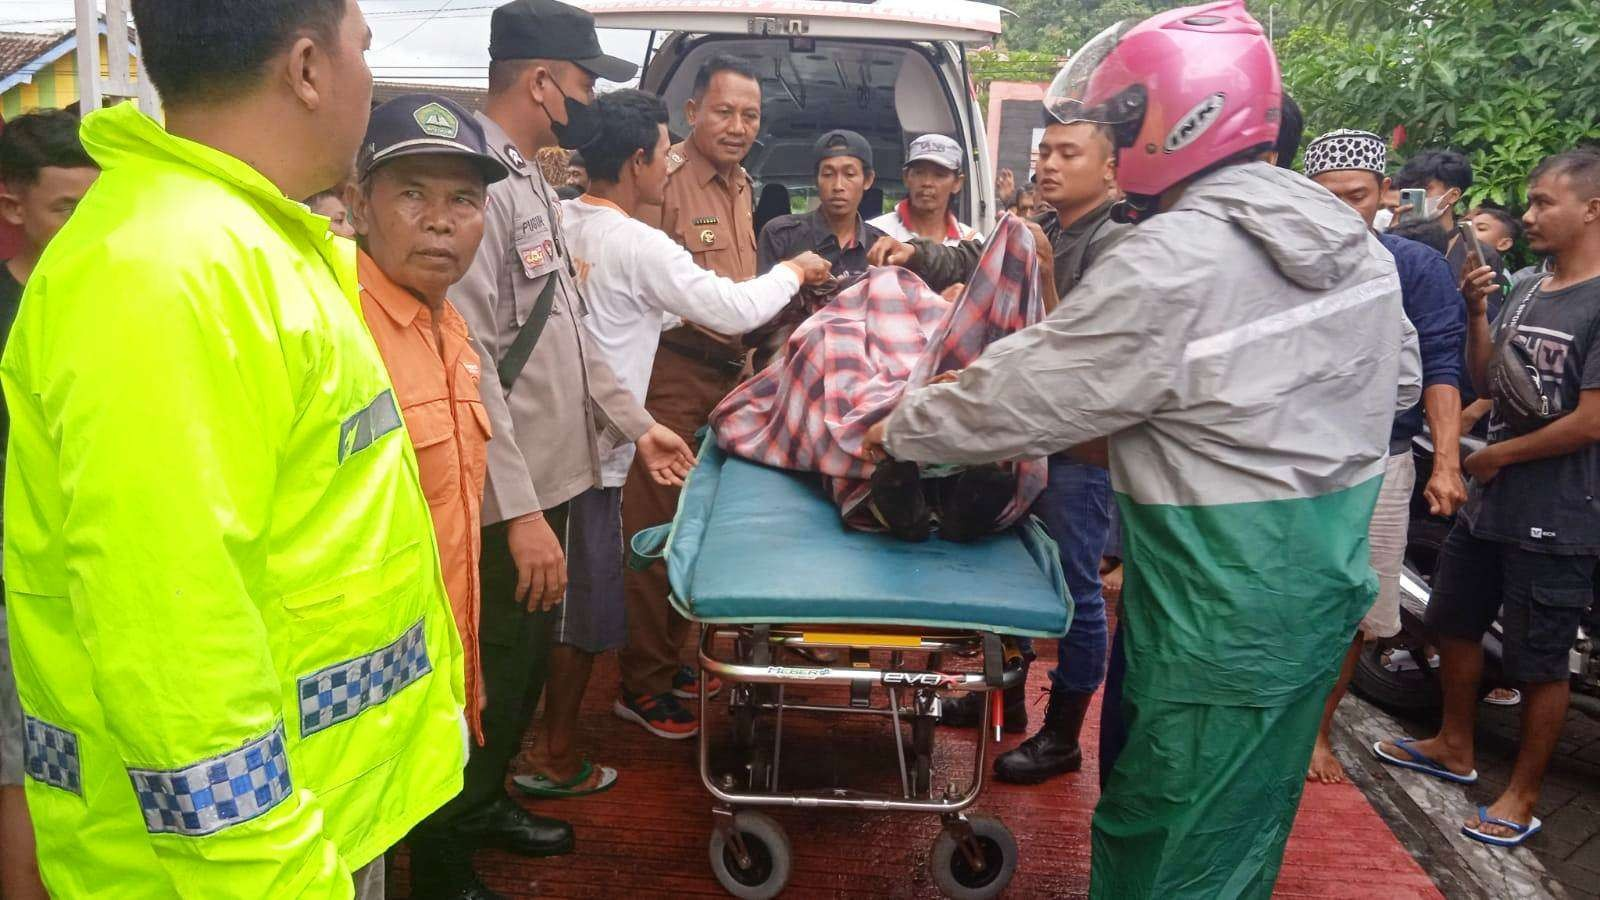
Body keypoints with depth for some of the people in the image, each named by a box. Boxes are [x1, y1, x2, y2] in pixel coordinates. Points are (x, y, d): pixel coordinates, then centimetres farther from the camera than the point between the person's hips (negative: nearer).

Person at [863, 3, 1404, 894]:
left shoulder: (1168, 265, -22)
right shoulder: (1355, 242, 5)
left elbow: (1021, 398, -17)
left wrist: (900, 430, 2)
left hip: (1221, 609, -8)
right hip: (1326, 584, 9)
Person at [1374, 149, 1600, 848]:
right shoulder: (1525, 290, 7)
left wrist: (1498, 455, -10)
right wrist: (1476, 313, -5)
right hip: (1489, 503, 8)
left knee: (1539, 663, 6)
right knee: (1454, 625, 20)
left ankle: (1523, 795, 22)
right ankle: (1454, 746, 40)